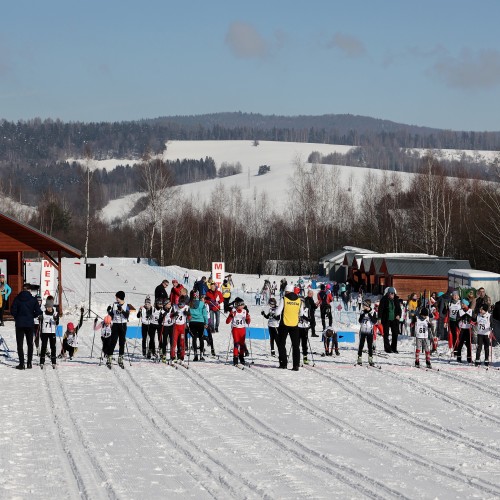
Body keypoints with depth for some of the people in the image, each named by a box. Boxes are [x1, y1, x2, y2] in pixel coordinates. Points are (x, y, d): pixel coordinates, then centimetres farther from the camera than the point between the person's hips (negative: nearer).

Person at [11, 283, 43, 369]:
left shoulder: (17, 299, -6)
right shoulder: (33, 299, -4)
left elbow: (13, 311, -9)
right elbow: (38, 312, -7)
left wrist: (17, 317, 10)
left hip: (20, 324, -1)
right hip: (30, 324, 1)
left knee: (20, 344, 3)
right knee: (30, 344, 13)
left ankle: (21, 363, -5)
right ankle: (29, 363, 12)